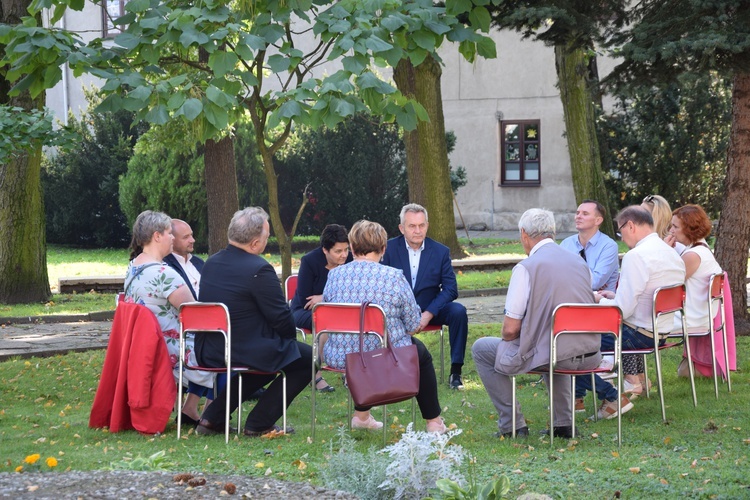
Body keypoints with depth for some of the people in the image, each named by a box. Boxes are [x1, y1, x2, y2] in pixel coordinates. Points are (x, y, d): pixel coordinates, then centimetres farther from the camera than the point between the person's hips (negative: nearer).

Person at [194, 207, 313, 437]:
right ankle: (259, 424, 8)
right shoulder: (259, 269, -21)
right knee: (307, 357, 10)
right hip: (245, 352, -8)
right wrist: (291, 335, 7)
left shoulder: (211, 263, 5)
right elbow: (281, 317, -16)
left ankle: (212, 418, 24)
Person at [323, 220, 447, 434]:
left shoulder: (334, 275, -3)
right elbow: (413, 324, -6)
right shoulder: (394, 277, -13)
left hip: (338, 358, 4)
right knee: (420, 352, 30)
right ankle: (434, 422, 36)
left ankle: (361, 414, 44)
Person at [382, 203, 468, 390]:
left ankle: (455, 372, -18)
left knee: (458, 311, -27)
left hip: (430, 309, 1)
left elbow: (450, 289, -5)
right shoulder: (389, 249, -3)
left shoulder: (441, 251, -2)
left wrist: (428, 314, -20)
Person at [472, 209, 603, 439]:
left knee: (481, 349, 14)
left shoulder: (526, 267, -10)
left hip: (547, 356, -7)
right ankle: (563, 422, 31)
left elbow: (510, 330, -11)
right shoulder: (580, 262, 10)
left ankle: (512, 424, 12)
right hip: (589, 357, 7)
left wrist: (508, 337, 14)